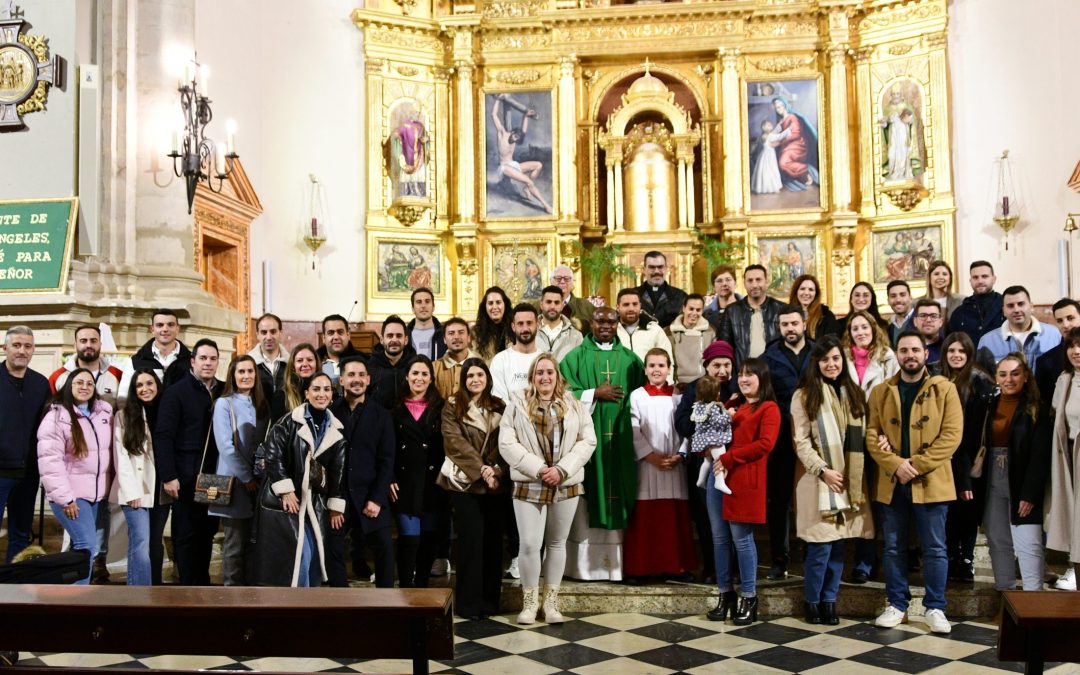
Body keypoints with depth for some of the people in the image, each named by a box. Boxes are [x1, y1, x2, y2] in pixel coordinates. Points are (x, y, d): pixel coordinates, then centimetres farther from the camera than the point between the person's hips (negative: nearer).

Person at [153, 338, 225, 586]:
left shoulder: (225, 391, 9)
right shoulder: (176, 392, -3)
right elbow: (163, 436, -8)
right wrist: (168, 476, -14)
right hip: (187, 477, -4)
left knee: (207, 533, 10)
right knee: (186, 535, 4)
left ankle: (203, 583, 21)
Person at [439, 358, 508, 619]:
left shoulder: (500, 408, 10)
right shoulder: (452, 407, 2)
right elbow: (455, 441, -9)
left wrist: (497, 472, -12)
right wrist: (480, 468, -17)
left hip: (496, 483, 3)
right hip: (464, 481, -3)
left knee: (493, 539, 5)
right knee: (471, 539, -4)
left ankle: (490, 599, 15)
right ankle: (469, 601, 5)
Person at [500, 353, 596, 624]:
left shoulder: (574, 405, 7)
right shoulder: (517, 404, 2)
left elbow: (587, 441, 1)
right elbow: (507, 444, -6)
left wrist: (562, 469, -12)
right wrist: (539, 469, -14)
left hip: (566, 485, 2)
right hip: (529, 485, -2)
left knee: (557, 543, 10)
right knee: (530, 544, -3)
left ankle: (551, 602, 19)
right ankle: (529, 601, 13)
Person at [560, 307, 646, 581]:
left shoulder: (630, 360, 14)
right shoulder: (575, 357, 6)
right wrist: (595, 394, -9)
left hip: (621, 441, 2)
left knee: (619, 499, 0)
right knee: (587, 502, -4)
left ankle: (618, 563, 5)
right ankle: (586, 563, 1)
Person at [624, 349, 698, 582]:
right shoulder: (637, 396, 2)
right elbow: (634, 432, -4)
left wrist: (679, 455, -9)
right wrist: (652, 456, -12)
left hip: (675, 465, 2)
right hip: (646, 465, -2)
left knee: (676, 517, 4)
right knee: (644, 517, -1)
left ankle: (675, 565, 12)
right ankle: (640, 567, 4)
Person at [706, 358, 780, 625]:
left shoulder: (769, 408, 0)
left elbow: (765, 444, -13)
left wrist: (728, 458, -15)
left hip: (744, 479, -7)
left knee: (742, 538, -3)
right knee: (720, 538, 7)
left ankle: (749, 598, 8)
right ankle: (725, 594, 17)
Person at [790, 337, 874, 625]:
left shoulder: (853, 393, 13)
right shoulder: (804, 395, -3)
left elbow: (861, 436, 15)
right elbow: (801, 441, -7)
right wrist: (823, 470, -14)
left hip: (849, 479, 4)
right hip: (818, 478, -4)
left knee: (838, 545, 6)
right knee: (821, 546, -5)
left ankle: (829, 601, 18)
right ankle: (812, 601, 12)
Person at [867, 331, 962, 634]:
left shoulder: (944, 389, 0)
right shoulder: (880, 392, 8)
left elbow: (952, 434, -8)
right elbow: (872, 435, 1)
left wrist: (918, 465, -15)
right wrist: (896, 465, -14)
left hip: (931, 482, -2)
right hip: (891, 482, 2)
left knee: (935, 548, 4)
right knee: (894, 547, 9)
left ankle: (935, 608, 16)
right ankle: (897, 606, 20)